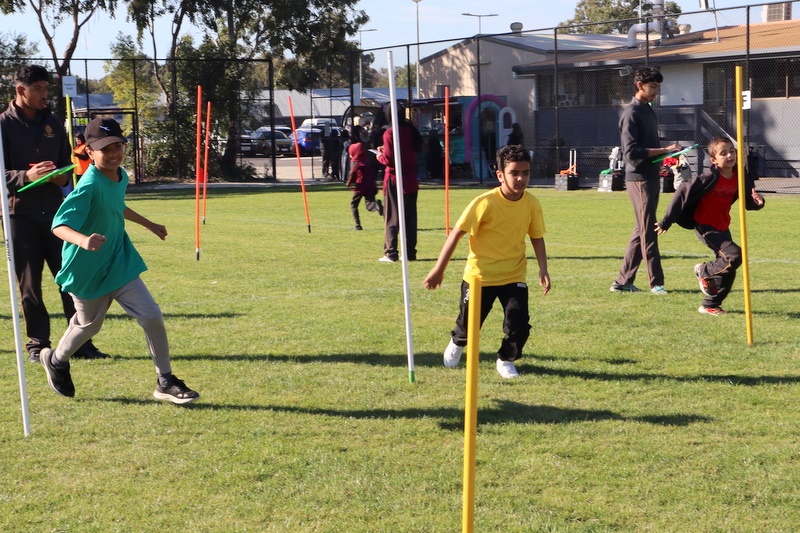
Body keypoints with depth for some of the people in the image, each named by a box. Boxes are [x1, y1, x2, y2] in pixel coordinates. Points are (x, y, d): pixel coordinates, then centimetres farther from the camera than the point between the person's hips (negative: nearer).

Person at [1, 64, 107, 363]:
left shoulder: (53, 123, 12)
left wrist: (63, 176, -3)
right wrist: (25, 176, -23)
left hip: (54, 210, 4)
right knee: (29, 284, 2)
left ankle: (81, 342, 7)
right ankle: (37, 344, 12)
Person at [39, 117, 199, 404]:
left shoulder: (121, 177, 0)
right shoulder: (89, 186, -26)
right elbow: (59, 225, -35)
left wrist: (149, 225, 37)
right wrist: (83, 240, -56)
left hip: (119, 262, 6)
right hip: (87, 269, -6)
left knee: (152, 317, -5)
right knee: (89, 324, 15)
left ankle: (165, 382, 8)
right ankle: (56, 361, 47)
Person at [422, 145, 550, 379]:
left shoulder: (532, 204, -9)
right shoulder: (486, 203, -21)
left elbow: (537, 238, 4)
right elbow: (457, 233, -17)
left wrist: (543, 270, -9)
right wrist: (439, 269, -17)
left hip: (513, 277, 2)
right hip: (479, 276, -2)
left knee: (519, 323, -13)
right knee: (469, 323, 11)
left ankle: (506, 360, 17)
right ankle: (457, 342, 49)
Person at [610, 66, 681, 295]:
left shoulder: (649, 111, 17)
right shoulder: (632, 113, -12)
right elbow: (631, 151, -20)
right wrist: (664, 150, -21)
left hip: (651, 177, 9)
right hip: (639, 179, -9)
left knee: (642, 231, 10)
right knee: (648, 231, -6)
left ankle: (623, 281, 16)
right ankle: (656, 282, -3)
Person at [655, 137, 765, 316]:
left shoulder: (738, 177, -2)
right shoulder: (710, 177, -21)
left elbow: (748, 201, 7)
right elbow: (684, 193, -18)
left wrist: (757, 201, -19)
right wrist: (667, 221, -17)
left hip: (723, 228, 8)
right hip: (705, 227, -8)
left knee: (728, 270, 9)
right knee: (734, 256, -22)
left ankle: (709, 305, 23)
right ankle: (704, 271, 3)